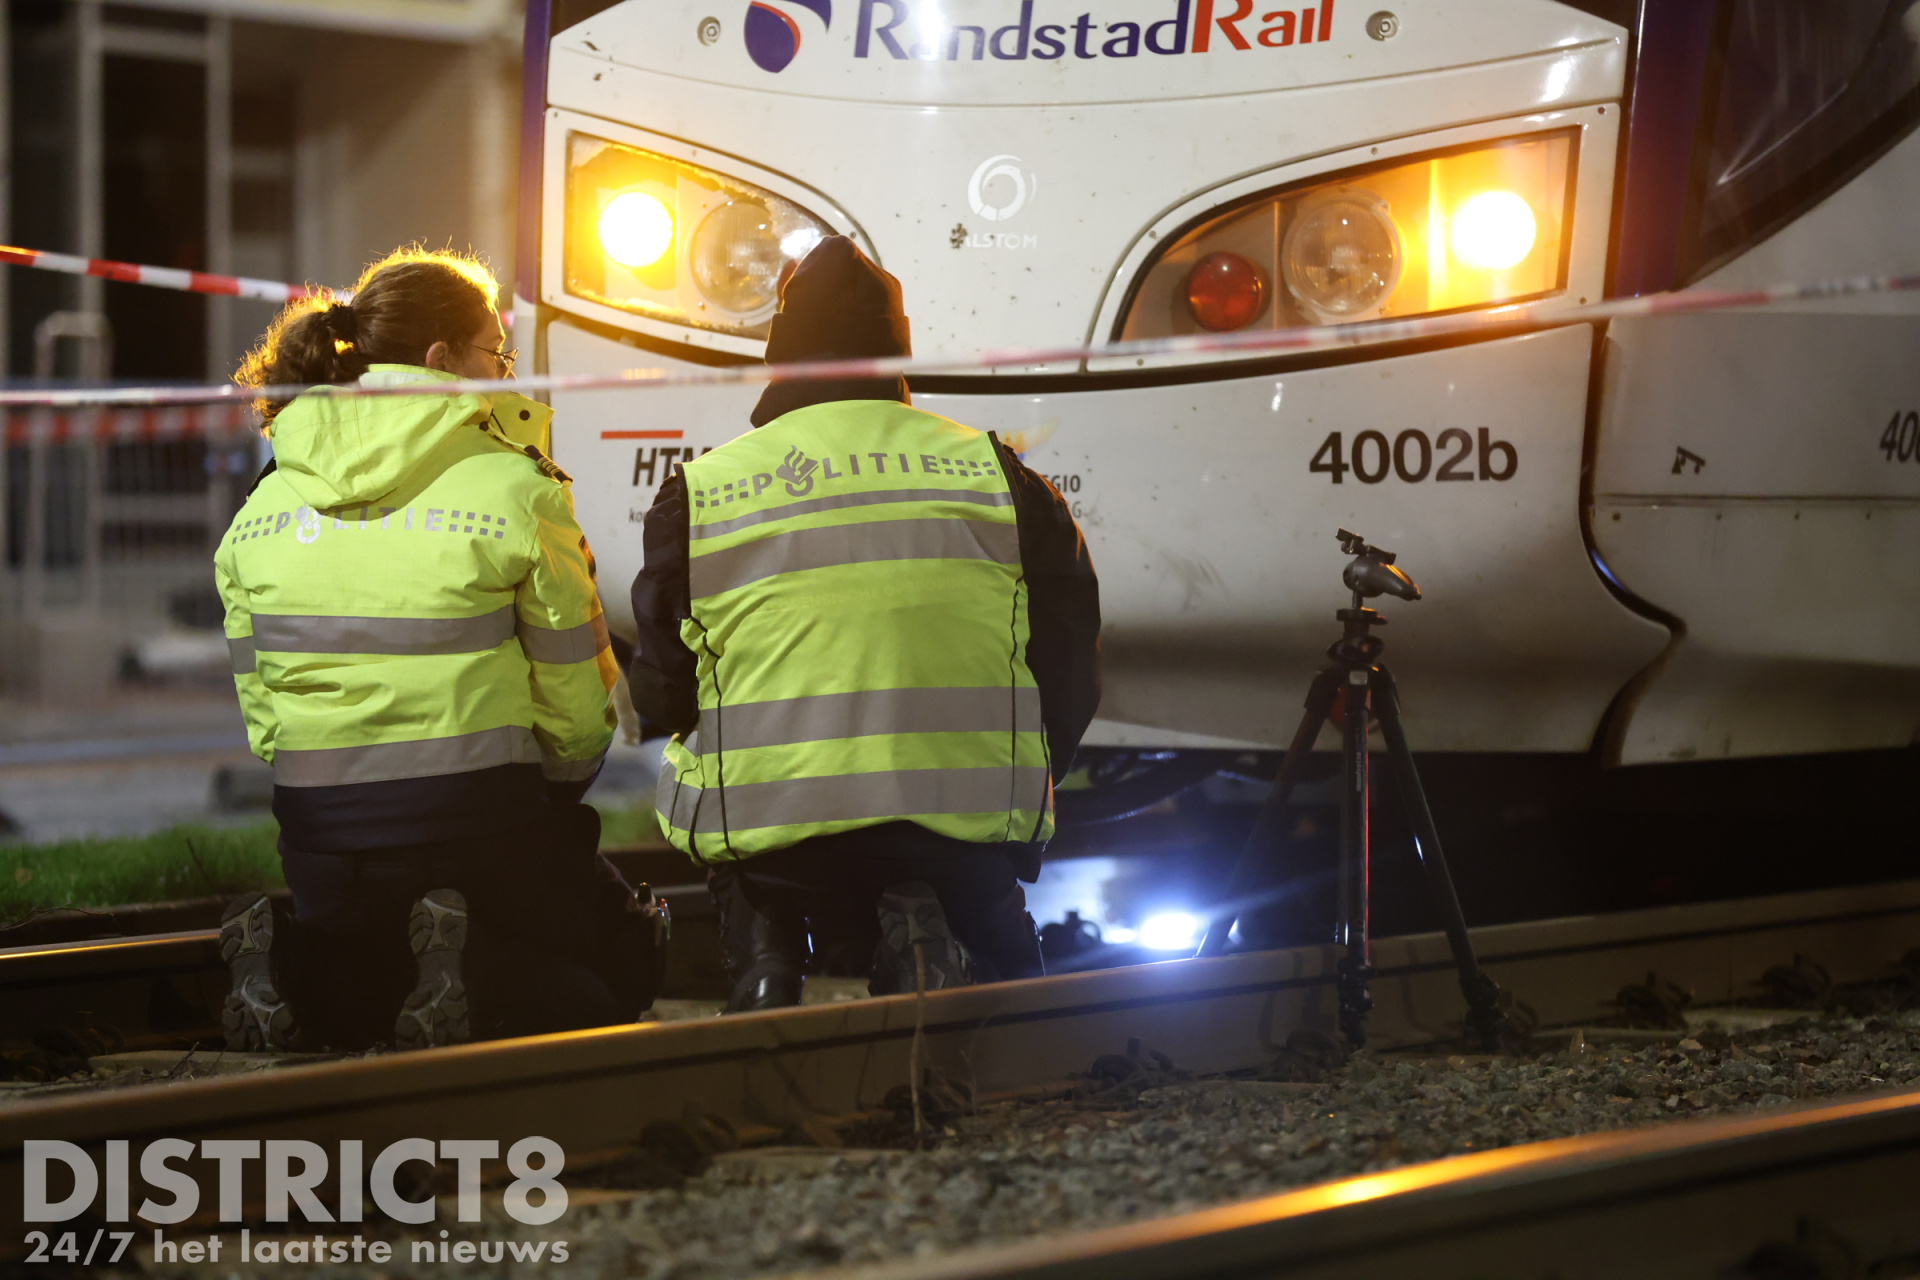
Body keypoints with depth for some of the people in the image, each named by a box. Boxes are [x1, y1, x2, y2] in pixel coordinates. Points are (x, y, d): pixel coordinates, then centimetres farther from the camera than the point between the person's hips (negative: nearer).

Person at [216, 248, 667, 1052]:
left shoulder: (261, 509, 6)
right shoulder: (513, 491, -8)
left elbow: (259, 708, 10)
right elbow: (575, 695, -4)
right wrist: (553, 795, 15)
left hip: (319, 831, 5)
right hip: (481, 819, -5)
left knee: (357, 997, 30)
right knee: (623, 964, 17)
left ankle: (290, 964, -5)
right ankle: (467, 969, -14)